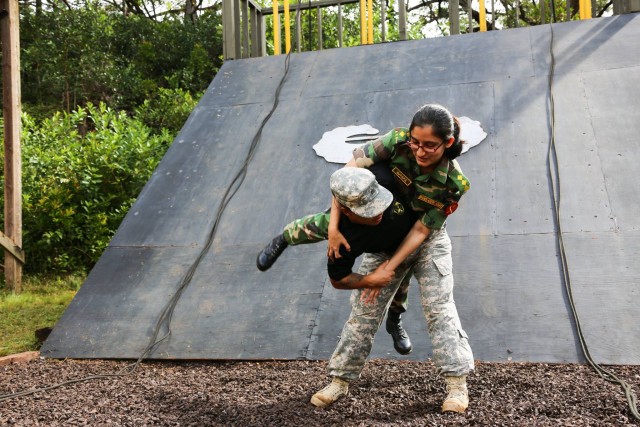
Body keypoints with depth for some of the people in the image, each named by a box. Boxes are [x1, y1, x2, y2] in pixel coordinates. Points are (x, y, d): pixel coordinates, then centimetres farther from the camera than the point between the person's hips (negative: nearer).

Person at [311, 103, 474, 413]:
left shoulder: (453, 182, -27)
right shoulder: (398, 141, -26)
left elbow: (423, 228, -22)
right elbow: (351, 169, -26)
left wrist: (389, 268, -24)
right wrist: (334, 225, -29)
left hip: (428, 242, -1)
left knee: (439, 306, -10)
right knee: (364, 308, 2)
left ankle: (457, 383, 2)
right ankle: (340, 381, 12)